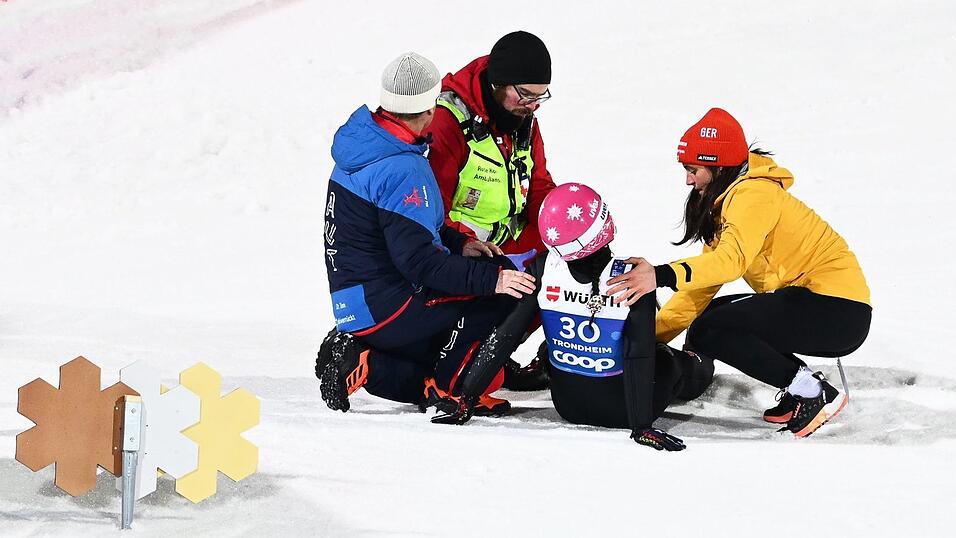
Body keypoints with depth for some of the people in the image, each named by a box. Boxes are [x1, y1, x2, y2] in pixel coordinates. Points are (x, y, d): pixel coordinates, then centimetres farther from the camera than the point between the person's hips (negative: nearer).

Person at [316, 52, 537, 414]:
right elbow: (418, 261, -26)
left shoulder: (360, 142, 9)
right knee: (503, 294, -12)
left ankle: (361, 361, 6)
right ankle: (448, 390, -6)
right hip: (385, 307, -10)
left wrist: (458, 244, 8)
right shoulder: (404, 171, -22)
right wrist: (491, 278, -26)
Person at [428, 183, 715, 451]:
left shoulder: (542, 270, -18)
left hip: (566, 405, 3)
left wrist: (467, 398, -11)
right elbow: (640, 358, -27)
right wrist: (642, 427, -25)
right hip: (622, 410, -3)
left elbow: (504, 337, -15)